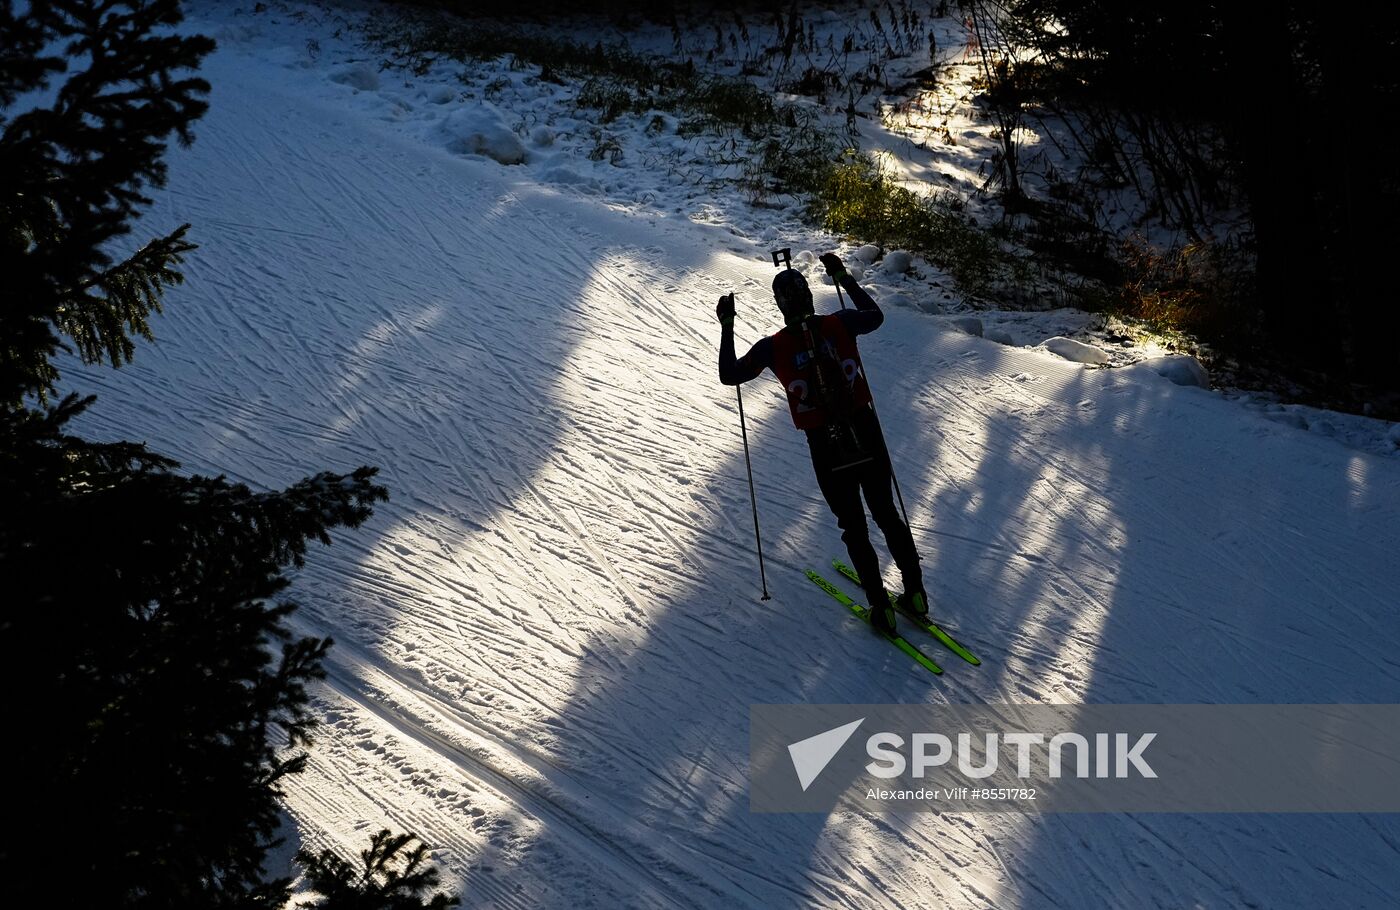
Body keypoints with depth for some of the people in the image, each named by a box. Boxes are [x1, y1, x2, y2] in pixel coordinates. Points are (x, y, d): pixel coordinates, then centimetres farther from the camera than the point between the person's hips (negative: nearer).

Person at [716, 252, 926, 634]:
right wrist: (844, 277, 24)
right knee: (887, 514, 19)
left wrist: (726, 327, 9)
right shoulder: (840, 324, -4)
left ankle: (881, 609, 16)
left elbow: (729, 375, 2)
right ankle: (915, 593, 25)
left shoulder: (773, 347, -10)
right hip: (867, 434, 2)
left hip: (826, 446, -2)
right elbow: (876, 315, 18)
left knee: (854, 529, 13)